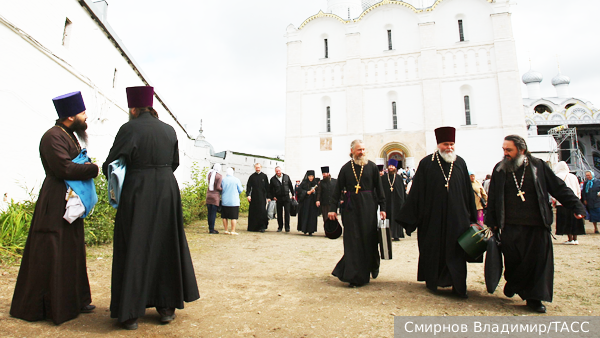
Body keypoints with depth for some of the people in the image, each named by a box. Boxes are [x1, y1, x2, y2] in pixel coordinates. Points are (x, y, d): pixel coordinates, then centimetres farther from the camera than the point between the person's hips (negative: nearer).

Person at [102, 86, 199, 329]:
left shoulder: (129, 128, -8)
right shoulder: (169, 130, 7)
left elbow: (110, 165, -5)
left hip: (137, 193, -4)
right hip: (167, 192, 5)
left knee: (134, 250, 7)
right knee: (165, 247, 13)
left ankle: (130, 313, 16)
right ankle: (166, 307, 23)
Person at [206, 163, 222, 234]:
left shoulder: (209, 174, 6)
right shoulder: (219, 176, -10)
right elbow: (218, 187, -15)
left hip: (208, 195, 5)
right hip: (215, 196, -5)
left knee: (209, 213, 11)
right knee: (213, 213, -1)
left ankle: (210, 228, 17)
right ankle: (212, 229, 3)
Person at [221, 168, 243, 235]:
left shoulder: (223, 180, 0)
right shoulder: (237, 180, -6)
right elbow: (240, 190, -2)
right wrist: (242, 188, 20)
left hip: (224, 201, 3)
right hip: (234, 202, -2)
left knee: (224, 217, 11)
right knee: (234, 217, 1)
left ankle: (226, 230, 15)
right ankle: (233, 231, 0)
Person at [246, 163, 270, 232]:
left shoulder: (264, 176, 5)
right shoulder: (252, 176, 5)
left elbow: (267, 187, 5)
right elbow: (248, 186, 2)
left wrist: (268, 197, 2)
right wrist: (248, 195, -12)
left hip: (262, 197, -1)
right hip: (254, 197, 1)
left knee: (262, 211, -4)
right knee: (253, 212, 4)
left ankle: (262, 227, 3)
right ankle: (253, 227, 14)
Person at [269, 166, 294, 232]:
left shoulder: (286, 177, 3)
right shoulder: (273, 179, 0)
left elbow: (290, 186, 11)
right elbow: (270, 189, 8)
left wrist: (293, 194, 9)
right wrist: (273, 197, 1)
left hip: (286, 197, 0)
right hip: (278, 198, 0)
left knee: (287, 212, -3)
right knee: (279, 213, 5)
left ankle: (287, 227, 5)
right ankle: (280, 227, 16)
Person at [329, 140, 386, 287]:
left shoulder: (372, 167, 2)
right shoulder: (346, 168, 4)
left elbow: (379, 188, 2)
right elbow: (337, 189, 4)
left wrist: (382, 207, -2)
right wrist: (332, 208, 0)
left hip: (368, 207, 0)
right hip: (351, 207, 1)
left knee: (368, 239, 6)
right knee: (352, 240, 1)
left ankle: (371, 268, 31)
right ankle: (355, 276, 10)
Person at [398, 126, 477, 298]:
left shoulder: (460, 163, 5)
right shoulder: (426, 163, -4)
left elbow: (468, 191, 9)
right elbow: (416, 192, -5)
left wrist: (472, 217, 10)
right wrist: (410, 217, -6)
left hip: (457, 216, 2)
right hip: (432, 218, -2)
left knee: (456, 252, 5)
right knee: (432, 250, 10)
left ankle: (458, 285, 18)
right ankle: (432, 280, 29)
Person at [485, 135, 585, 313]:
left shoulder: (538, 166, 2)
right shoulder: (499, 169, 4)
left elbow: (559, 188, 7)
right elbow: (492, 198, 6)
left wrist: (576, 206, -1)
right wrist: (491, 222, 4)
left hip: (536, 225, 0)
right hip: (510, 227, 0)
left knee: (538, 261, 1)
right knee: (512, 260, 1)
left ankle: (534, 298, 15)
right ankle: (513, 284, 28)